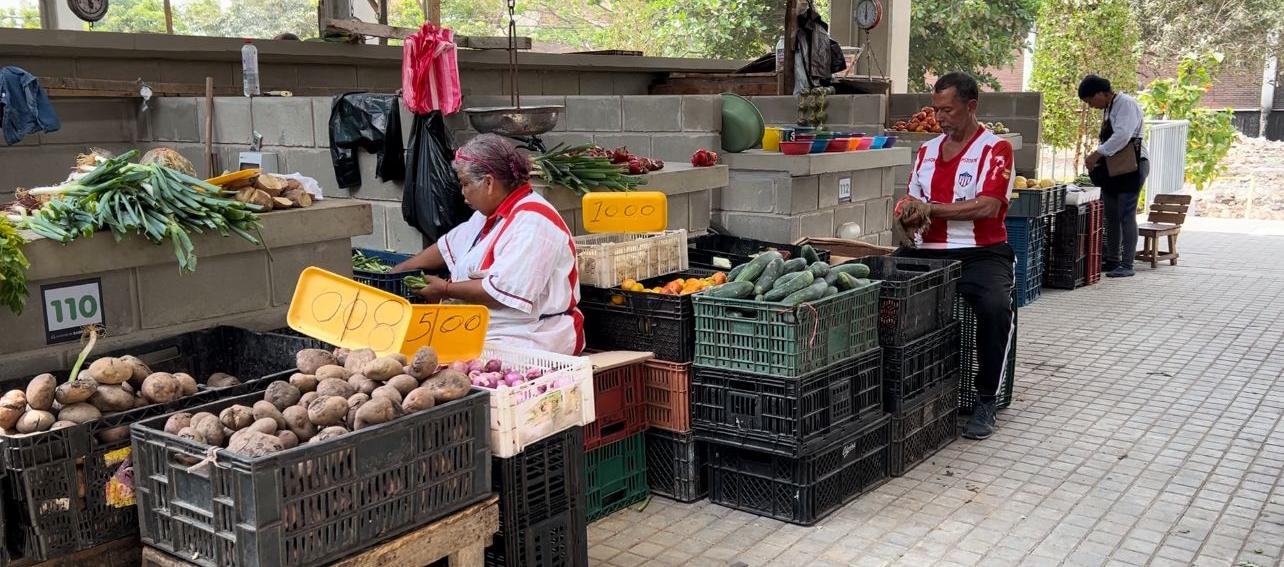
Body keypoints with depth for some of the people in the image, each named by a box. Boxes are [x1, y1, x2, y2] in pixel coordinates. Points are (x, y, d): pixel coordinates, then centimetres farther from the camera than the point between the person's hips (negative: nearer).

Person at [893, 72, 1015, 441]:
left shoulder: (995, 148, 0)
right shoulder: (927, 151, 18)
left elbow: (987, 206, -14)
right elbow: (912, 204, 18)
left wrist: (929, 209, -10)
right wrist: (905, 218, -6)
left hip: (981, 253, -4)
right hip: (927, 253, 5)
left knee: (995, 307, -33)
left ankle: (985, 402, -14)